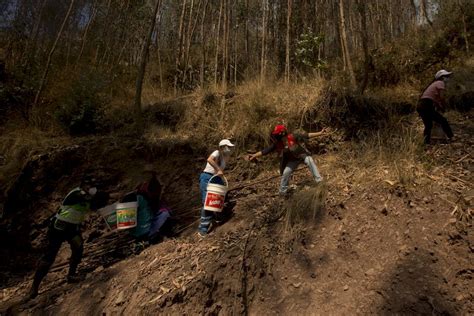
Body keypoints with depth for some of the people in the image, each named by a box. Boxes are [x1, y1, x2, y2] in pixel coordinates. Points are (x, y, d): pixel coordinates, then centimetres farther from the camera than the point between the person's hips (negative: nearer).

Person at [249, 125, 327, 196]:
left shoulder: (293, 137, -30)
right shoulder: (277, 144, -20)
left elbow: (307, 135, -28)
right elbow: (266, 151, -18)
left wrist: (320, 133, -32)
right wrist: (254, 155, -24)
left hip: (302, 154, -3)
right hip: (293, 160, 3)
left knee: (310, 161, -30)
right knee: (285, 173, -6)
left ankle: (319, 180, -22)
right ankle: (282, 192, 13)